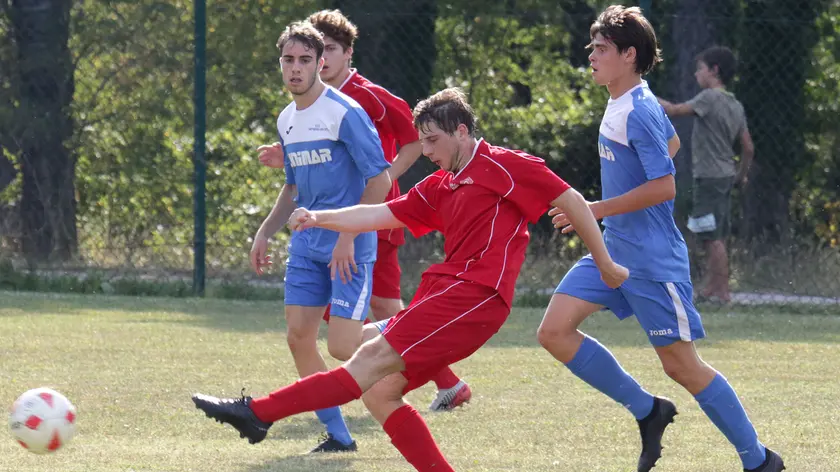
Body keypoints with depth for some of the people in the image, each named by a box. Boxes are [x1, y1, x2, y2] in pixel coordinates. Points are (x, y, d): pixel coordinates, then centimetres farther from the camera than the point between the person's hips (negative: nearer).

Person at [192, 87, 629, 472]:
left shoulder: (503, 166, 0)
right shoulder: (439, 188, 23)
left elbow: (572, 202, 2)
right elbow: (381, 215, 17)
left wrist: (605, 265, 3)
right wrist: (319, 219, 2)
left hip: (476, 294, -10)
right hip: (445, 289, 10)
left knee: (375, 357, -17)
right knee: (377, 392, 0)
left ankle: (258, 413, -26)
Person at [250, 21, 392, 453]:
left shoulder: (344, 113, -13)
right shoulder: (286, 120, 12)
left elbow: (380, 180, -15)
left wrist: (347, 238, -18)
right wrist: (265, 233, 15)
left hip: (350, 248, -7)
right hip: (306, 246, 7)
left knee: (342, 347, -14)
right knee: (298, 337, -2)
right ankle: (337, 435, 6)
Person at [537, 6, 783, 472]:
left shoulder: (639, 111, -19)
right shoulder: (620, 105, 10)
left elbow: (664, 187, -25)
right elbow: (671, 141, 28)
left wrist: (598, 209, -22)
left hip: (652, 259, -10)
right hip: (613, 249, 10)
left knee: (681, 365, -4)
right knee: (554, 332, -2)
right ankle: (647, 410, 9)